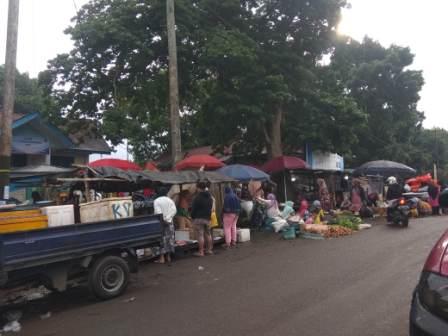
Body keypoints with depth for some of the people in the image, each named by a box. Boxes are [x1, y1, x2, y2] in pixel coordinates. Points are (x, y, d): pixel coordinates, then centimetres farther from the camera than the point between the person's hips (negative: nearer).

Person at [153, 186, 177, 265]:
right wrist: (168, 218, -8)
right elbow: (174, 210, -5)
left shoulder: (156, 201, -7)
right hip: (169, 222, 4)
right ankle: (168, 257, 15)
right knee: (169, 239, 9)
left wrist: (163, 219, -10)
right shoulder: (170, 200, 5)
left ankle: (162, 258, -1)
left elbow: (158, 212, -17)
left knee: (161, 239, -1)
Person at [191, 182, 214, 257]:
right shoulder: (210, 197, 11)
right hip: (207, 218, 7)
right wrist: (208, 216, 17)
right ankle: (209, 249, 23)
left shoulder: (198, 197, -12)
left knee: (200, 235, -4)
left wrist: (192, 217, 4)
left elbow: (193, 208, -8)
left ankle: (201, 252, -3)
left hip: (198, 218, -7)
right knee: (208, 234, 16)